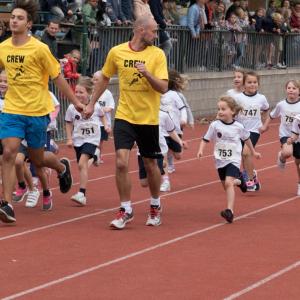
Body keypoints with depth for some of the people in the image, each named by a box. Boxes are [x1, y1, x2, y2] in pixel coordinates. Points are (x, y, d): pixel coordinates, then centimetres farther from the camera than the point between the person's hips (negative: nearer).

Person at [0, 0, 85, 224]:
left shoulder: (39, 49, -11)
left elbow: (58, 78, -3)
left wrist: (75, 101, 2)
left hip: (37, 112, -3)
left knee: (37, 159, 10)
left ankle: (62, 167, 45)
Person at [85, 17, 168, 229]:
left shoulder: (157, 54, -5)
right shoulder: (117, 52, -1)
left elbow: (163, 88, -11)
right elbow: (105, 78, 15)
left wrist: (147, 73, -27)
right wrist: (92, 103, 18)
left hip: (149, 119, 0)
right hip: (124, 116, 0)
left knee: (151, 165, 10)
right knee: (121, 163, -12)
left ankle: (155, 206, 32)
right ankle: (126, 210, 1)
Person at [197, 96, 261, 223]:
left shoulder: (238, 126, -7)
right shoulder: (215, 125, -7)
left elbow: (246, 138, 11)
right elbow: (205, 139, -3)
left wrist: (253, 152, 23)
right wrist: (201, 150, -22)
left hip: (233, 159, -3)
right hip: (220, 160, 3)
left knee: (228, 183, -22)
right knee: (226, 185, 16)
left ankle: (230, 211, -26)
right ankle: (238, 180, 51)